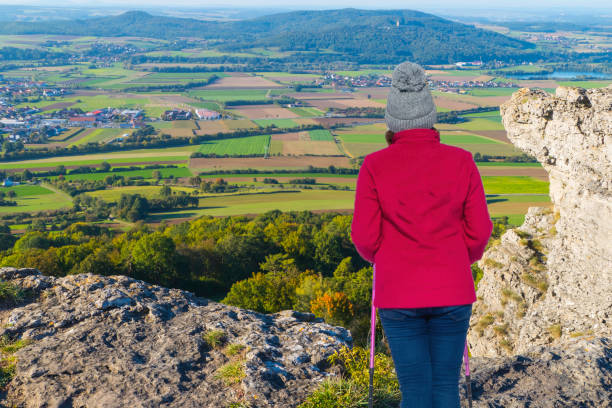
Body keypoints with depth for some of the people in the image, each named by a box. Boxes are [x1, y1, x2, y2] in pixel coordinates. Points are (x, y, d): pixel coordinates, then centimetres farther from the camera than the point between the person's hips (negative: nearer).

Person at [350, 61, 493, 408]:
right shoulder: (461, 162, -4)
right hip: (452, 291, 1)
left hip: (399, 293, -1)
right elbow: (480, 231, -1)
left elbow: (365, 238, -7)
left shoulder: (375, 166, -8)